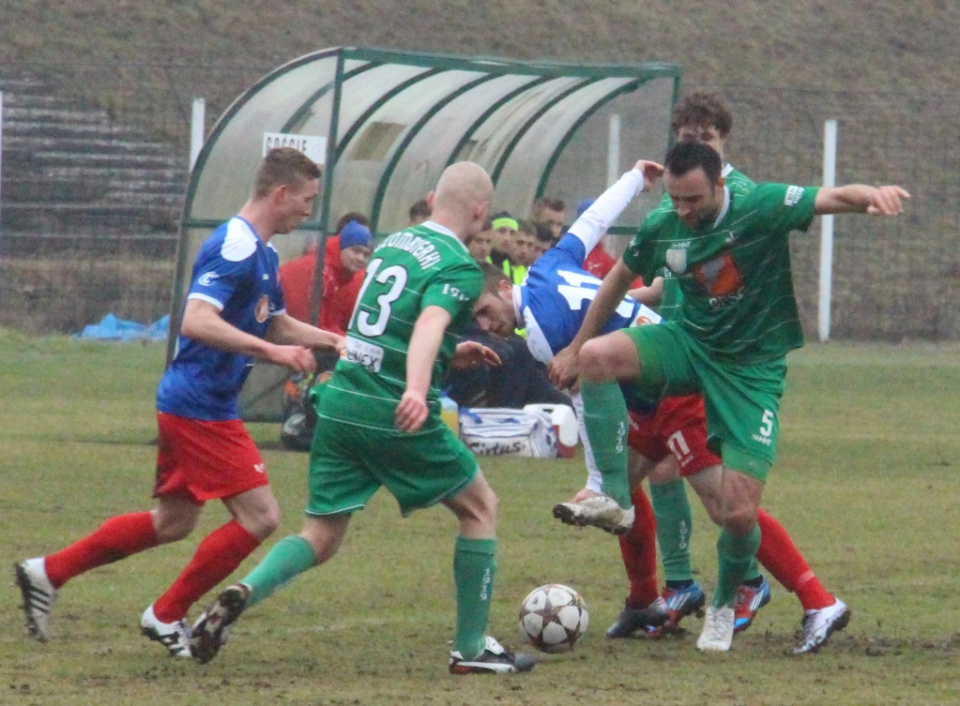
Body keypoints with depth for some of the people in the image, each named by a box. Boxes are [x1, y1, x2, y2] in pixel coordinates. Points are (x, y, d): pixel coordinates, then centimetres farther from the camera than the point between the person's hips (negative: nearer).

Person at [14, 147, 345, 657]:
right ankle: (167, 615, 3)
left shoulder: (260, 253, 14)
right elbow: (196, 322, -29)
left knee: (172, 522, 17)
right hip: (200, 408, -10)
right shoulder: (235, 247, -18)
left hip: (188, 405, 10)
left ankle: (48, 573, 22)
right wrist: (271, 351, -32)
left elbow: (275, 324, 28)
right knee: (259, 516, -8)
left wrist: (332, 340, 15)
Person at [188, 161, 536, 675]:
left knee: (321, 538, 10)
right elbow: (430, 323, -28)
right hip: (396, 416, -6)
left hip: (340, 402, 6)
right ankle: (471, 648, 14)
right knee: (479, 507, 13)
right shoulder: (458, 267, -8)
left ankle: (243, 593, -19)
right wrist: (417, 388, -44)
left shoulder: (392, 244, 16)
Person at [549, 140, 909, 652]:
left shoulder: (761, 209, -19)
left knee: (739, 514, -9)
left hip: (752, 369, -3)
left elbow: (832, 199, -31)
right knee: (597, 357, -27)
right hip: (690, 342, 3)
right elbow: (620, 278, 12)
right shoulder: (661, 229, -6)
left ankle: (724, 607, 23)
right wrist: (576, 348, 17)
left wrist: (873, 196, -54)